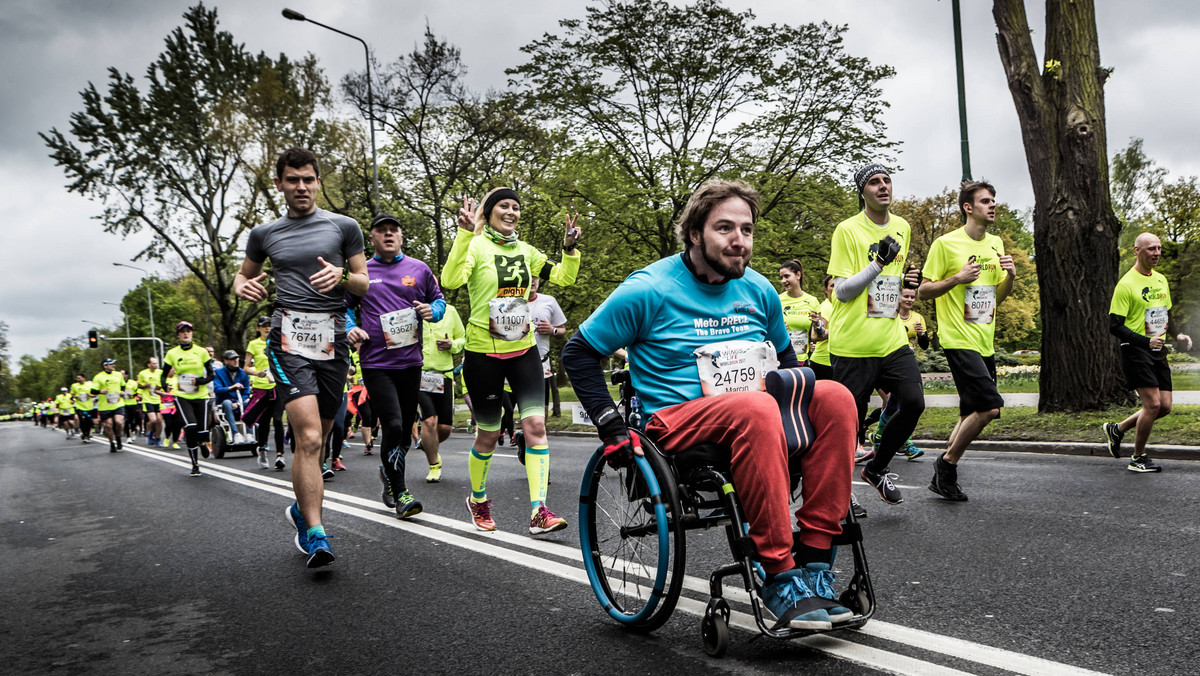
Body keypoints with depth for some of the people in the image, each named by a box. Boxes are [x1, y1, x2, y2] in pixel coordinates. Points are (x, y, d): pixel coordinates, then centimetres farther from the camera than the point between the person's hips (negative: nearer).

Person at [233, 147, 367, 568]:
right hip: (289, 338, -1)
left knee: (318, 438, 12)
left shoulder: (344, 227, 9)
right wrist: (243, 287, 2)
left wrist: (341, 276, -12)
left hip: (333, 340, 1)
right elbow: (244, 274, 26)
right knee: (309, 438, -17)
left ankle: (301, 509, 35)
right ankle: (315, 533, -13)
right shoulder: (265, 234, 13)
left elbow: (364, 285, 10)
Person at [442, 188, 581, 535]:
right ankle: (477, 499, 32)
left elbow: (563, 277, 11)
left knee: (536, 424, -10)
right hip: (483, 353, -4)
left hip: (523, 350, 4)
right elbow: (451, 280, -25)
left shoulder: (525, 250, 10)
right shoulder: (476, 246, -7)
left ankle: (539, 511, -10)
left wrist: (569, 247, -5)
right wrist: (465, 234, -30)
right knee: (488, 434, 7)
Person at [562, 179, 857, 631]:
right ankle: (779, 577, -31)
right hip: (677, 422, -5)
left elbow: (784, 357, 28)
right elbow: (578, 352, 1)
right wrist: (611, 426, -7)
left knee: (834, 396, -23)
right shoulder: (649, 290, -4)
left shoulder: (758, 289, 12)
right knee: (756, 407, -37)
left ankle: (813, 564, -23)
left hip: (756, 415, 6)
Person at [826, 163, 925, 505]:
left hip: (892, 340, 6)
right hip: (853, 345, -5)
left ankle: (877, 468, 16)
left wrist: (908, 282, 5)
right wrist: (879, 262, -20)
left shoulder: (902, 228, 12)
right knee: (850, 419, 0)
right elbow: (842, 291, -11)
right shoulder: (848, 230, -8)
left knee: (913, 402, -7)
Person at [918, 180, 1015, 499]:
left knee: (972, 414, 9)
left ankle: (943, 476, 21)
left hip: (985, 341, 8)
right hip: (958, 339, -8)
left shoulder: (995, 244, 14)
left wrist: (1010, 276, 1)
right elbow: (923, 291, -6)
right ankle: (947, 464, 2)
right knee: (990, 406, -16)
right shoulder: (946, 243, -7)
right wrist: (958, 278, -18)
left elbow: (998, 296, 20)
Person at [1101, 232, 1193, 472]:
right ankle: (1138, 458, 6)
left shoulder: (1161, 280, 13)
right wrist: (1146, 341, -25)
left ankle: (1117, 429, 24)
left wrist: (1178, 335, 7)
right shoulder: (1126, 284, -12)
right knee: (1153, 404, -11)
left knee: (1165, 406, 4)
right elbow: (1115, 326, -15)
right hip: (1135, 351, -8)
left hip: (1158, 352, 8)